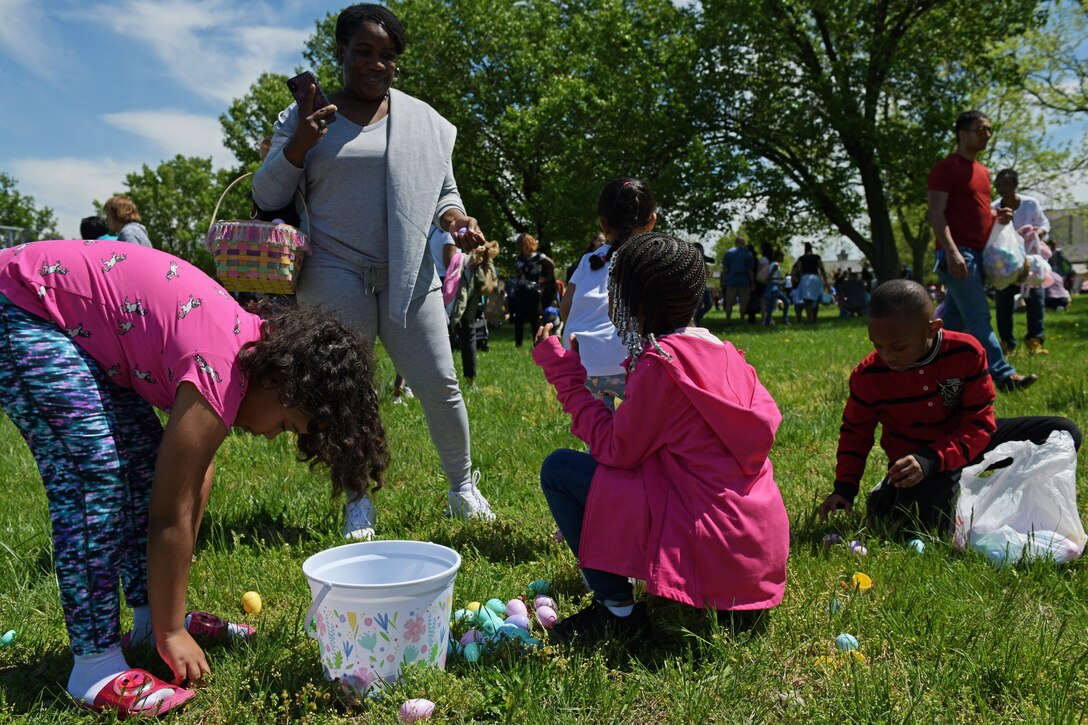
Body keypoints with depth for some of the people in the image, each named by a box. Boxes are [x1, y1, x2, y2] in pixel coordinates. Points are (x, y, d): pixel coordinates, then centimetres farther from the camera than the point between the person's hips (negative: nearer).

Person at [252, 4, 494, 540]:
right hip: (336, 274, -1)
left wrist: (454, 218, -4)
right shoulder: (305, 117, 6)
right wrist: (298, 146, -12)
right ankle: (358, 503, 18)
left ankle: (462, 487, 19)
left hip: (409, 275, 2)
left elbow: (443, 190, 19)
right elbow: (266, 199, 5)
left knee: (439, 384, 0)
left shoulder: (423, 120, 11)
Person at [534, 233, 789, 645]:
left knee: (559, 469, -6)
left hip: (711, 553, -9)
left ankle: (617, 610, 1)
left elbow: (617, 450, -11)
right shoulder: (721, 351, 8)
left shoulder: (660, 362, -17)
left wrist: (562, 371, -4)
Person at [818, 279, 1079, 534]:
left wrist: (932, 460, -33)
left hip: (966, 443, 3)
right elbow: (855, 431, -2)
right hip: (914, 458, -3)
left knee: (1064, 432, -8)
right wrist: (844, 487, -16)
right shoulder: (868, 375, -18)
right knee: (930, 517, -34)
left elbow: (979, 423, -17)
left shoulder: (966, 352, -18)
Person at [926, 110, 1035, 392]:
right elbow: (936, 213, -14)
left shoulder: (982, 172, 20)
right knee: (978, 317, -10)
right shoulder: (945, 168, -7)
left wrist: (998, 216, 7)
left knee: (953, 317, 11)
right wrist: (951, 251, -23)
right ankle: (1003, 375, -10)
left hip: (976, 253, 9)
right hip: (957, 253, -9)